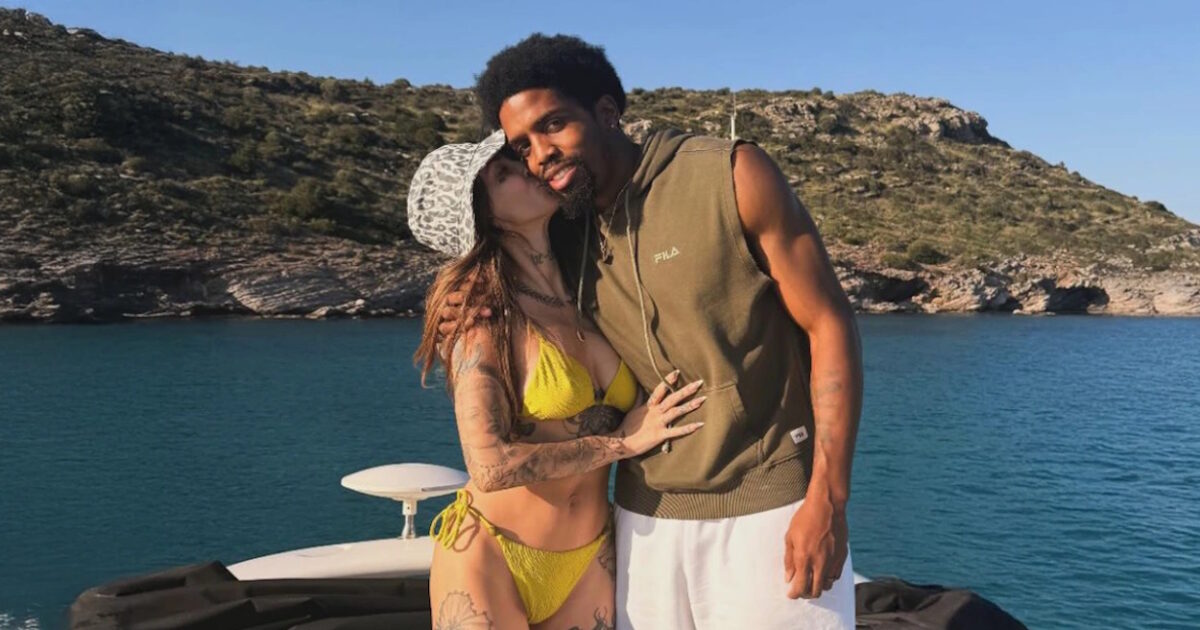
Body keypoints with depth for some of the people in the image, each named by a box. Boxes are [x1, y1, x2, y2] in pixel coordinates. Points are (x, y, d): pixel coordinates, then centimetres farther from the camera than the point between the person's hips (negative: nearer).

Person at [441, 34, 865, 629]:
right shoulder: (562, 236, 5)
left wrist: (827, 500, -15)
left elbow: (830, 326, -9)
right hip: (647, 517, 5)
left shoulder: (733, 177, -9)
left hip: (768, 510, -4)